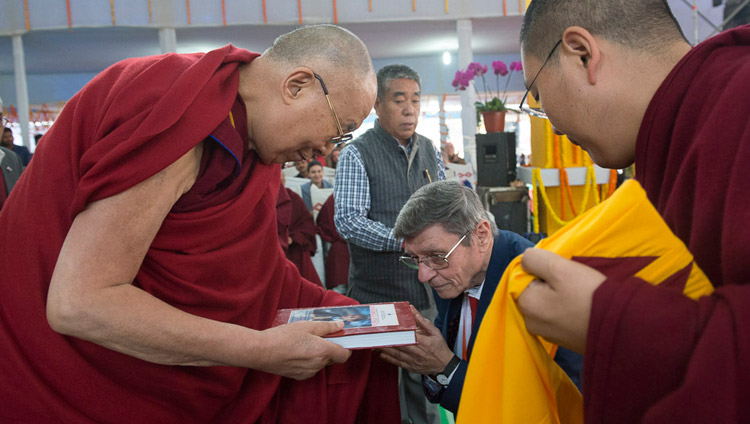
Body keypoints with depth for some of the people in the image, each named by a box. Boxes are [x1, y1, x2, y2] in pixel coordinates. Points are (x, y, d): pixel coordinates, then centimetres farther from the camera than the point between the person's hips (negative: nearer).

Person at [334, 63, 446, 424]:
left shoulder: (429, 151, 10)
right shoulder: (357, 154, -9)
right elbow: (347, 220, -19)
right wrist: (403, 241, -27)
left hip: (427, 290, 5)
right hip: (377, 294, -5)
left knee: (426, 384, 16)